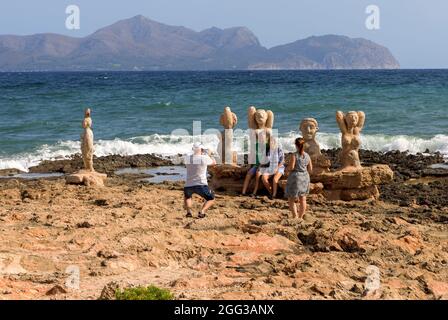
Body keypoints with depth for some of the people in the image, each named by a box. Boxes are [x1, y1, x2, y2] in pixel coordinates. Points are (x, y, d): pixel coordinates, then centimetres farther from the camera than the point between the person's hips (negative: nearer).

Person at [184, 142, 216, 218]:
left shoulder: (187, 158, 5)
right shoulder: (205, 158, -6)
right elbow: (214, 163, 15)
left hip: (188, 186, 3)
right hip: (201, 185, -3)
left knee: (187, 196, 36)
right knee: (211, 199, 20)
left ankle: (188, 211, 9)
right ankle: (202, 211, -8)